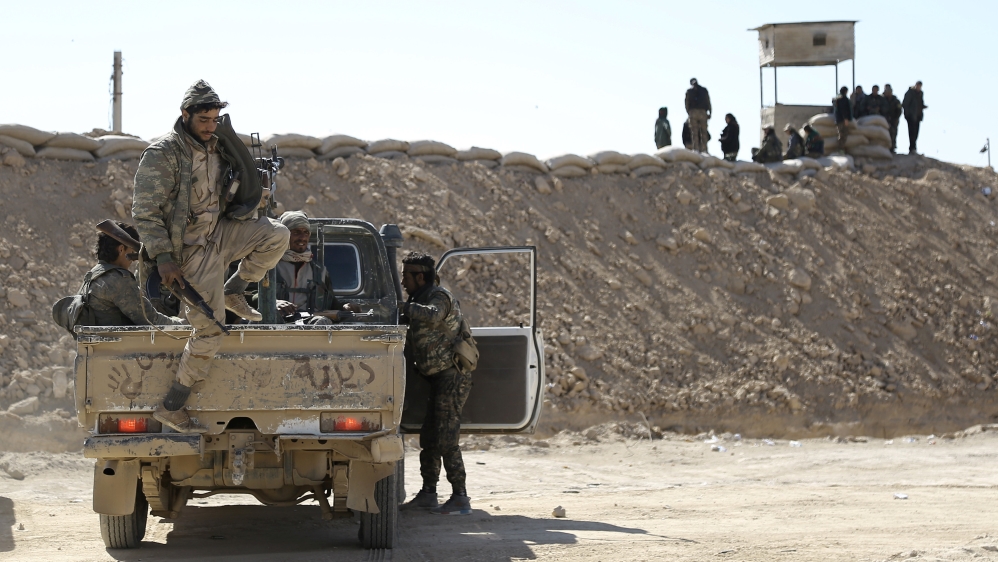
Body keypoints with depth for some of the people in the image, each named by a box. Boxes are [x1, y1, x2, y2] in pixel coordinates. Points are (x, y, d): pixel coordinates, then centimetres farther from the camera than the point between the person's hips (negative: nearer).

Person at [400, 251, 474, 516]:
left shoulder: (439, 296, -11)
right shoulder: (421, 299, 18)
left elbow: (433, 316, -36)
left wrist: (404, 307, -27)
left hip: (451, 376, -10)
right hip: (438, 378, 10)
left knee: (446, 439, -12)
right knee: (428, 437, 12)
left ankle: (460, 498, -11)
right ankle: (428, 493, 20)